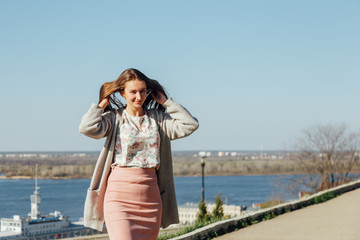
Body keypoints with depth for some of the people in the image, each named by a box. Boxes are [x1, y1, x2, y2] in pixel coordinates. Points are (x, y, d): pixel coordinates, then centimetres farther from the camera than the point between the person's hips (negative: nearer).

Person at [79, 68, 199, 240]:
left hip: (150, 192, 4)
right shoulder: (114, 118, 2)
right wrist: (102, 104, -1)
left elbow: (190, 125, 2)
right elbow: (87, 128, -16)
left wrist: (166, 102, 8)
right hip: (120, 193, -4)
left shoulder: (157, 118, 12)